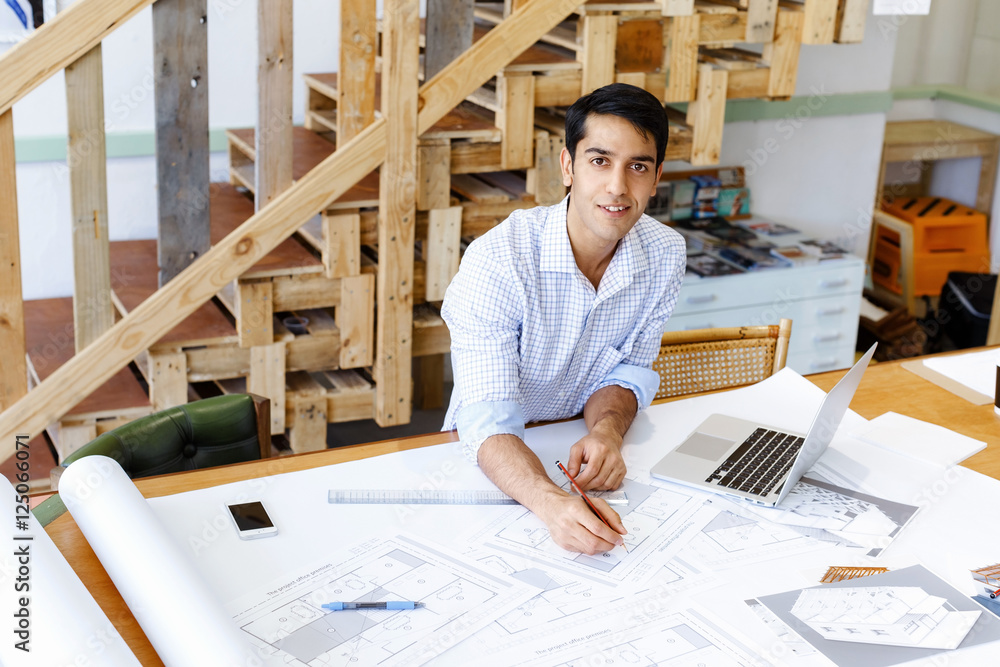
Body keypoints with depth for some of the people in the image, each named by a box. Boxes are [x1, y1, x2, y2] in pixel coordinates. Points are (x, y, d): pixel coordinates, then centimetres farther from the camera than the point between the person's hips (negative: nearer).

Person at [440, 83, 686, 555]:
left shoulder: (665, 255, -8)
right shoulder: (496, 262, -24)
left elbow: (629, 368, 3)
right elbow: (487, 420, -29)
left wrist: (606, 431, -21)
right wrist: (550, 501, -49)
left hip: (584, 449, 4)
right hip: (498, 459, -3)